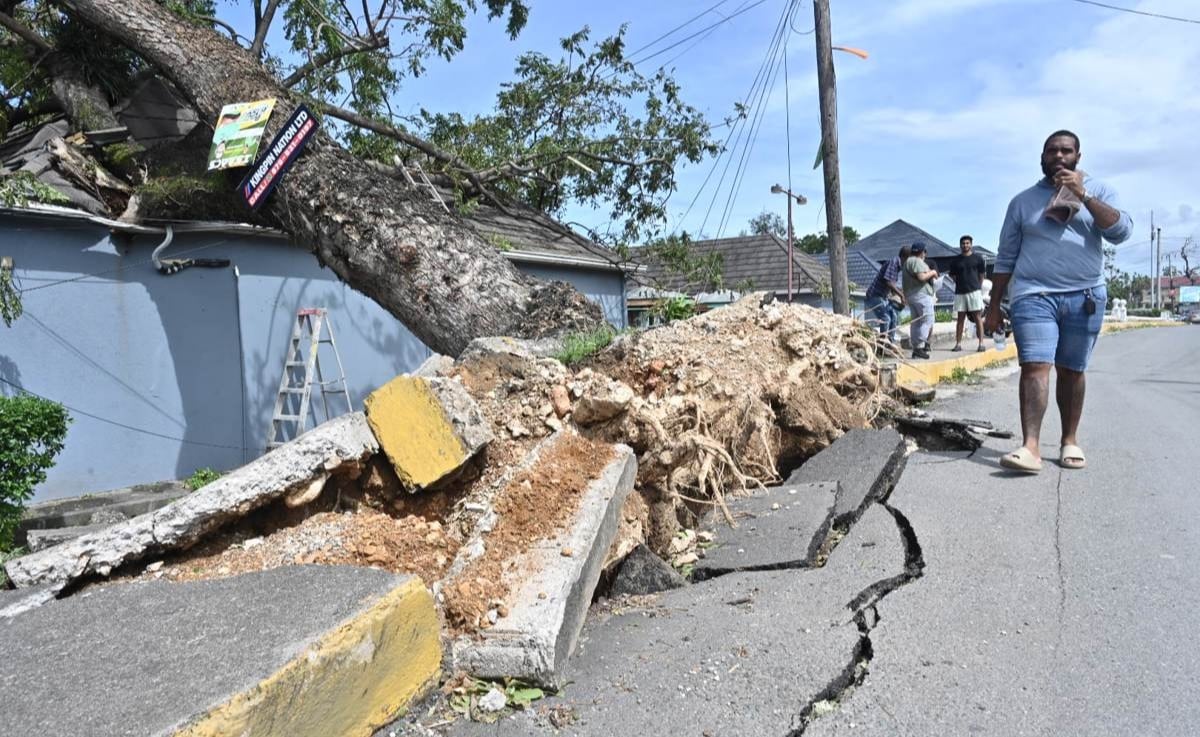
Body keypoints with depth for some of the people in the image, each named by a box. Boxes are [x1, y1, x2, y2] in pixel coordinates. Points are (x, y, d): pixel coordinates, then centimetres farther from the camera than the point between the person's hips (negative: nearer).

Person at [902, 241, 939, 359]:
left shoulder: (908, 261, 20)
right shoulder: (917, 261, -12)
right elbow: (921, 277, -23)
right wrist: (932, 272, -6)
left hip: (910, 295, 10)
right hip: (921, 294, -10)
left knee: (916, 322, 10)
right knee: (928, 320, -8)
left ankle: (915, 348, 11)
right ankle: (919, 346, -15)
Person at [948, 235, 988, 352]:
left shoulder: (978, 258, 4)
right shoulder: (956, 260, 10)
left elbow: (982, 275, 10)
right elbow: (953, 276, 16)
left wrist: (977, 287, 7)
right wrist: (961, 284, 6)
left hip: (974, 291, -2)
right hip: (960, 292, 2)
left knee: (978, 317, -4)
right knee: (960, 318, 5)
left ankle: (981, 343, -5)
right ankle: (958, 343, 6)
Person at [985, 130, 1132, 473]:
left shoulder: (1097, 190, 11)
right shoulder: (1023, 201, 11)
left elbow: (1121, 231, -6)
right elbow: (1005, 258, 11)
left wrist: (1083, 195, -12)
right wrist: (994, 307, 8)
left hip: (1084, 297, 1)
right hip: (1034, 295, -1)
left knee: (1071, 371, 6)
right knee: (1035, 367, -13)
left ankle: (1070, 441, 18)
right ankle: (1031, 447, -20)